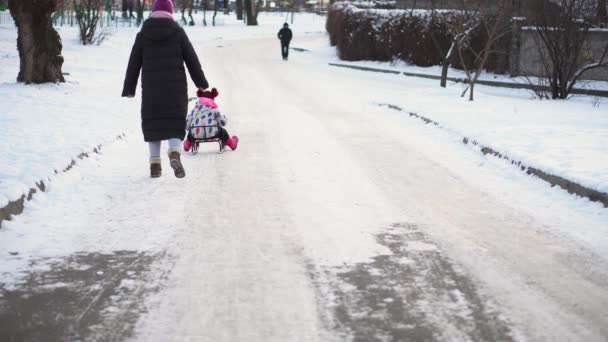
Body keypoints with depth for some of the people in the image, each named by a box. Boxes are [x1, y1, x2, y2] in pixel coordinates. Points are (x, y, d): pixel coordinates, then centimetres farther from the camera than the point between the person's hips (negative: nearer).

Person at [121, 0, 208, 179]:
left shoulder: (143, 35, 3)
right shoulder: (178, 32, 0)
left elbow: (133, 64, 5)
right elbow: (191, 59, 3)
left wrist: (129, 88, 13)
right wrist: (201, 82, 13)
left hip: (151, 88, 1)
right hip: (175, 87, -1)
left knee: (153, 123, 11)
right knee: (175, 123, 2)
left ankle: (155, 164, 8)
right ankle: (174, 153, -24)